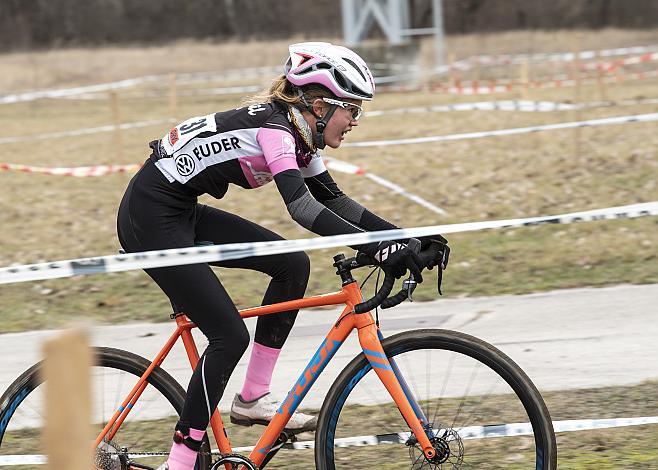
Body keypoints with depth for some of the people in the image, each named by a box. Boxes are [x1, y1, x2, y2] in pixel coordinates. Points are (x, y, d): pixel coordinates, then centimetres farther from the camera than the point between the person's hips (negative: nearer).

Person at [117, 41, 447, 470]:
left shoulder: (297, 134, 7)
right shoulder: (274, 129, -21)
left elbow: (333, 200, 14)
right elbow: (302, 207, -34)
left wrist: (404, 237, 5)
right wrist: (379, 249, -39)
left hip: (183, 212, 9)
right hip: (151, 216, -9)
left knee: (292, 266, 3)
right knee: (231, 337, -11)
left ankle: (253, 399, 9)